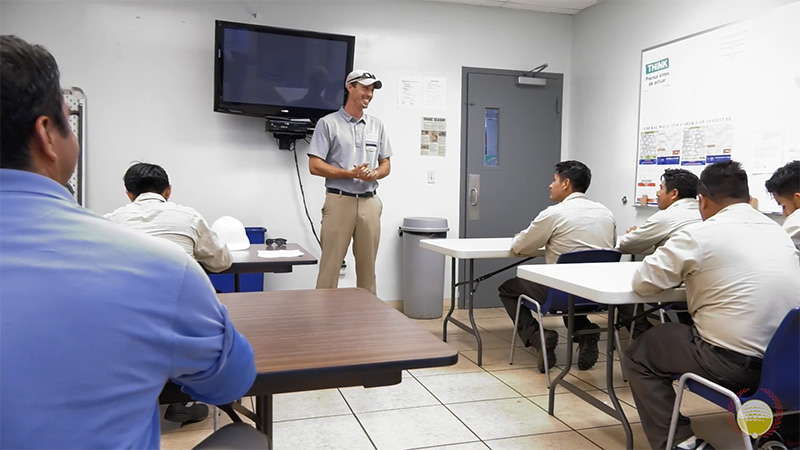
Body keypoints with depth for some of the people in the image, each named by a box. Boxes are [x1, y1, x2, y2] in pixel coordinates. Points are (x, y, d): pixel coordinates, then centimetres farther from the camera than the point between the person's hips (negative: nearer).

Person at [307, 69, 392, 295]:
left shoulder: (376, 125, 13)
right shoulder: (328, 123, -1)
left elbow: (385, 164, 15)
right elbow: (315, 166, -7)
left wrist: (375, 174, -8)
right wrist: (351, 173, -15)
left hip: (370, 202, 5)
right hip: (339, 201, -4)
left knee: (367, 265, 10)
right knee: (330, 264, -3)